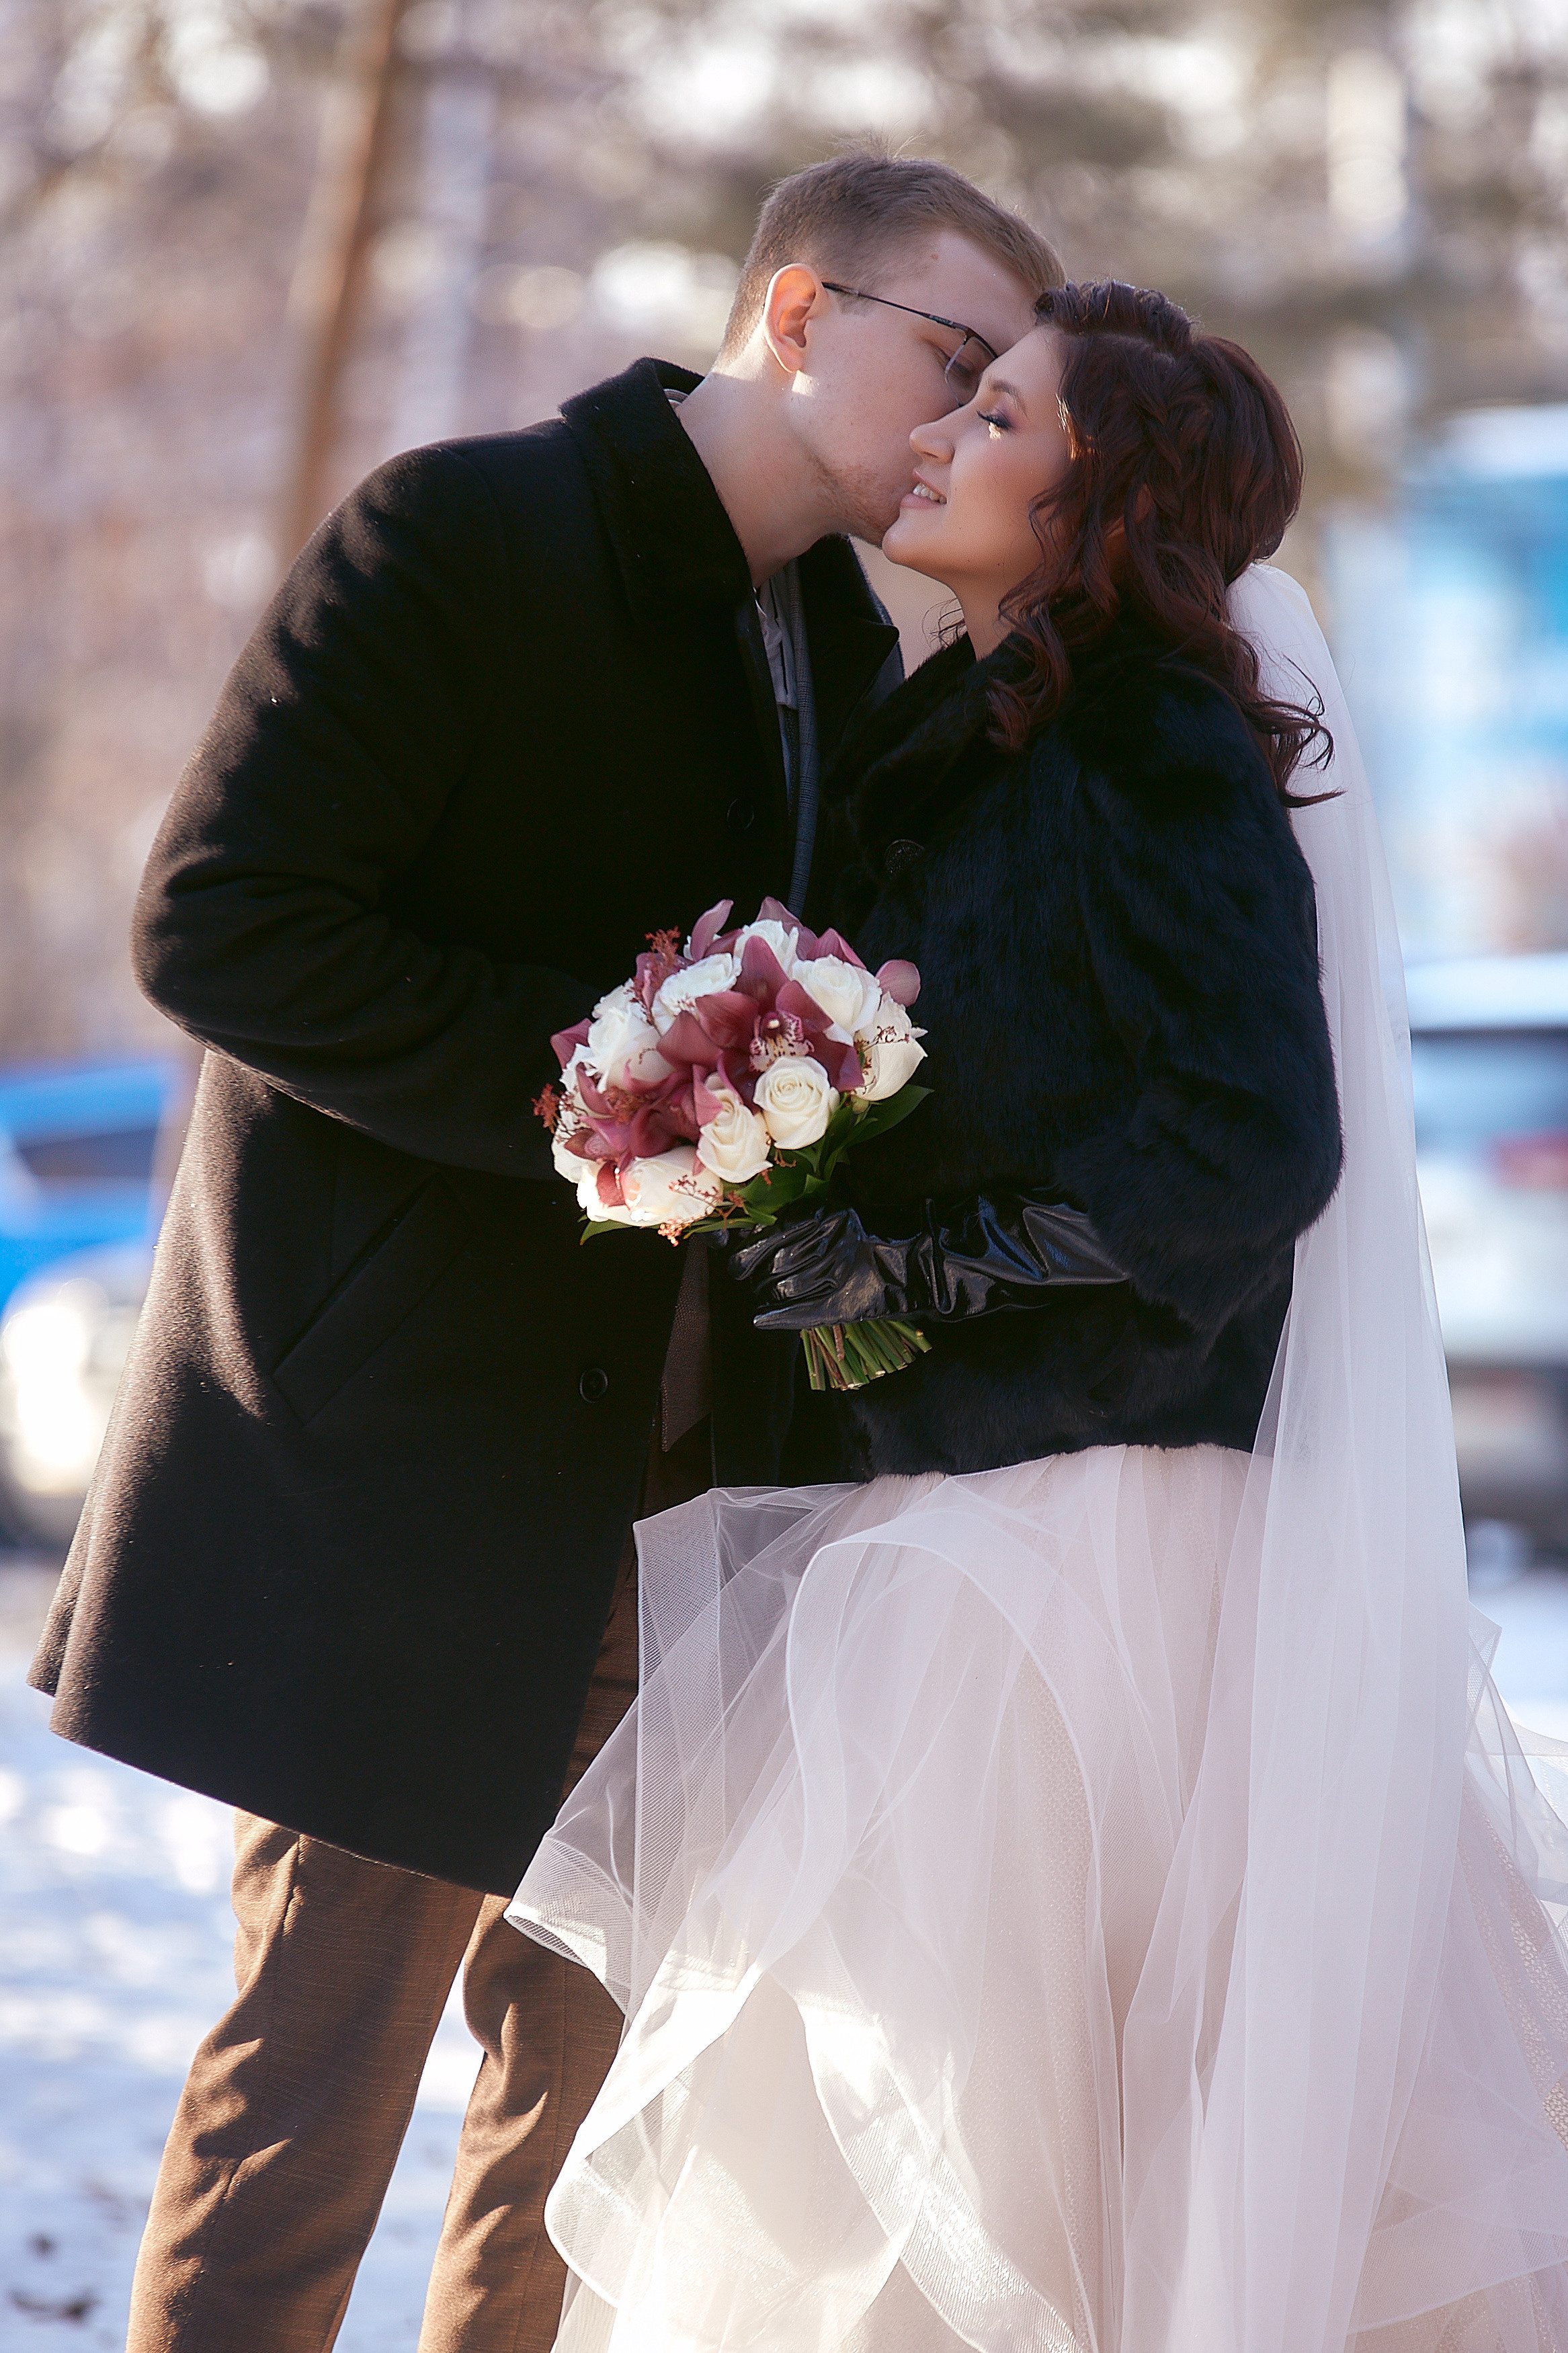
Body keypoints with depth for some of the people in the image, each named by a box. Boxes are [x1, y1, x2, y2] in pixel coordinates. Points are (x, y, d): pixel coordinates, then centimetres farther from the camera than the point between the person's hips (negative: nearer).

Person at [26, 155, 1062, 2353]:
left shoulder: (848, 651, 12)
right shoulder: (461, 535, -11)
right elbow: (219, 923, -17)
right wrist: (572, 1081, -21)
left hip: (672, 1483, 8)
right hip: (412, 1448, -8)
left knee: (606, 2052, 13)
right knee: (321, 2064, -3)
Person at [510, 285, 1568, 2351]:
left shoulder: (1164, 749, -12)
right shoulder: (951, 750, 14)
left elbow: (1249, 1149, -19)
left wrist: (916, 1269, -17)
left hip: (1091, 1515, -9)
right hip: (945, 1490, 9)